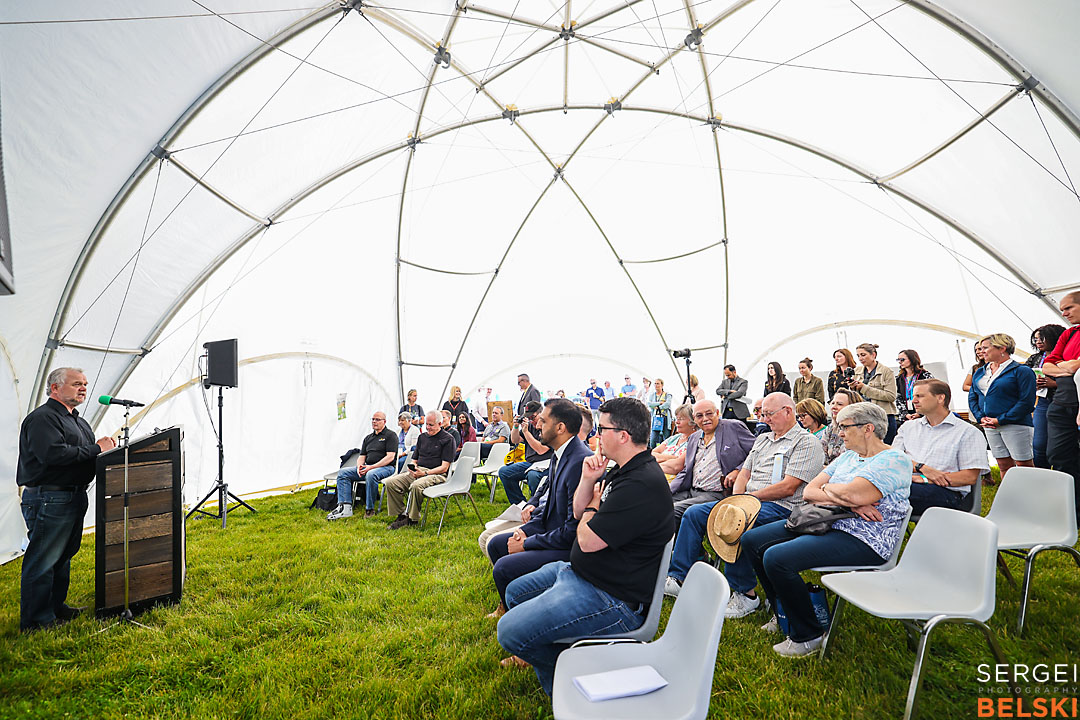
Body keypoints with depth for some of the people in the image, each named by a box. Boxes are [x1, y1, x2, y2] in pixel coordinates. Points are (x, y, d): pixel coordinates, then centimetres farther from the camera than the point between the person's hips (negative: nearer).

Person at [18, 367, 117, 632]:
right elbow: (54, 454, -26)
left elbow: (83, 456, 20)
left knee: (64, 556, 19)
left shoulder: (79, 422, 19)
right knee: (42, 560, -2)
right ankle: (35, 620, 8)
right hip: (48, 499, -10)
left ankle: (56, 607, 32)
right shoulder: (42, 418, -12)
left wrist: (105, 446, -2)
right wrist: (96, 449, -20)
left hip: (75, 498, 10)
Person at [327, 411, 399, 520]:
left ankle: (370, 509, -27)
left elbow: (390, 457, -12)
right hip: (368, 468, 8)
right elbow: (362, 457, 20)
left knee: (371, 474, -39)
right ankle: (345, 507, -21)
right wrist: (359, 466, -5)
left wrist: (372, 467, -19)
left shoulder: (390, 435, -1)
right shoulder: (368, 438, 21)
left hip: (386, 467, -7)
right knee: (343, 472, -9)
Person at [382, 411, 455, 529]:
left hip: (437, 474, -7)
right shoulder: (422, 437, 19)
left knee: (416, 485, -37)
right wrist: (411, 467, -2)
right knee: (390, 482, -15)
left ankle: (413, 519, -16)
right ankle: (401, 515, -5)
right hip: (417, 472, 7)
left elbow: (444, 467, -9)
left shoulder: (447, 439, -2)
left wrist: (425, 473, -18)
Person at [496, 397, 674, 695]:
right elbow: (579, 513, 14)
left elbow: (588, 540, -26)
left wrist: (594, 503, -6)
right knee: (515, 592, 21)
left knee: (510, 631, -16)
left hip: (612, 599, -11)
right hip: (579, 571, 11)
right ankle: (537, 652, 38)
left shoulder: (642, 485, -28)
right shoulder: (623, 470, 8)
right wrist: (588, 480, -6)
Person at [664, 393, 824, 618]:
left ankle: (745, 594, -19)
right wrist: (737, 498, -2)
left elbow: (788, 488, -15)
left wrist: (750, 496, -14)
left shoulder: (807, 443, -5)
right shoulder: (762, 439, 22)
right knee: (694, 513, -4)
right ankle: (678, 579, -1)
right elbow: (744, 474, 18)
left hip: (780, 507, -9)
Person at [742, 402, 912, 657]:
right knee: (752, 539, 4)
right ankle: (786, 611, 17)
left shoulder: (895, 460, -10)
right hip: (826, 524, 9)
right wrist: (845, 501, -12)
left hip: (863, 541, -9)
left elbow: (853, 494, -28)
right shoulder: (848, 456, 16)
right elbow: (808, 492, 6)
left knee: (777, 558, -28)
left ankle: (808, 636, -8)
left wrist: (827, 488, -6)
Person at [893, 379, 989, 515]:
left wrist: (925, 480, -10)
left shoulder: (968, 432, 11)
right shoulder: (908, 427, 26)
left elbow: (970, 477, 0)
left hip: (947, 492, -4)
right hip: (906, 484, 4)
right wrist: (922, 468, -8)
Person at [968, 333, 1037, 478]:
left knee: (1024, 465, -2)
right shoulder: (979, 372, 14)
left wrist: (1001, 420, -16)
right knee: (1004, 465, 10)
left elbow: (1027, 401, -12)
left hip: (1015, 424, -6)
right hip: (989, 427, 6)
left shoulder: (1021, 371, -5)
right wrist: (981, 417, -1)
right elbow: (972, 398, 16)